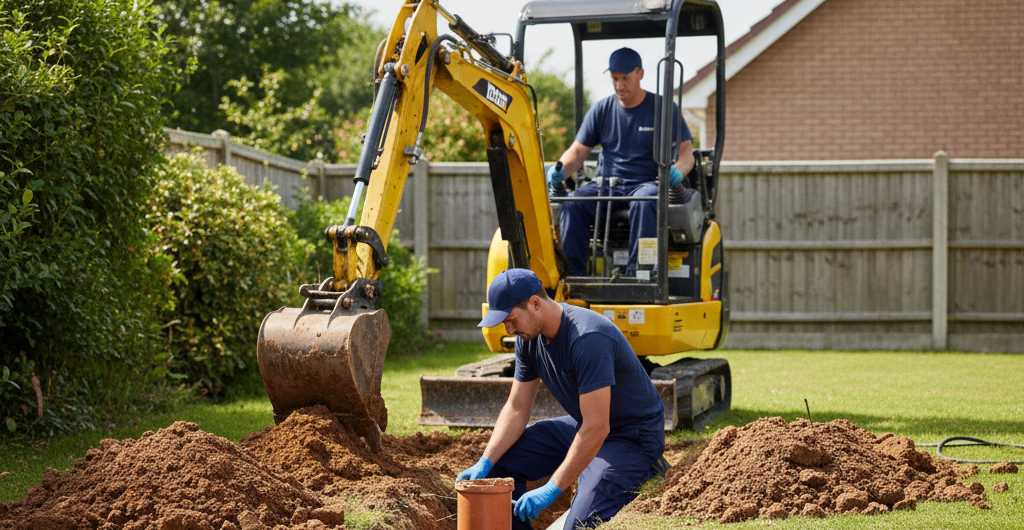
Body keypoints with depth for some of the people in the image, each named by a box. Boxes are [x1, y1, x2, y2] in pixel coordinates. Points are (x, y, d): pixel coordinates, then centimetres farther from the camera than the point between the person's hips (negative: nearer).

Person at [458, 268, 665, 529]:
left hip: (634, 437, -8)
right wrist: (484, 463, -8)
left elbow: (597, 428, -32)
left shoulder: (588, 339, -31)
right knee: (499, 466, -2)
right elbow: (516, 409, 5)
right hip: (584, 426, 9)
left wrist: (551, 490, -30)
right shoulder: (529, 337, -3)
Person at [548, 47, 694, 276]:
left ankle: (636, 272, -41)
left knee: (644, 202, -39)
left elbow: (686, 152, -2)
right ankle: (572, 274, -31)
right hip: (606, 186, 3)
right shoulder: (601, 110, 13)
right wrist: (560, 170, -13)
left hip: (646, 183, -3)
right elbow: (578, 150, 10)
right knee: (574, 203, -28)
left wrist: (678, 170, -27)